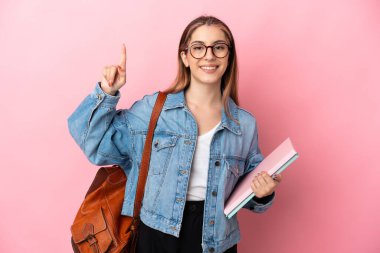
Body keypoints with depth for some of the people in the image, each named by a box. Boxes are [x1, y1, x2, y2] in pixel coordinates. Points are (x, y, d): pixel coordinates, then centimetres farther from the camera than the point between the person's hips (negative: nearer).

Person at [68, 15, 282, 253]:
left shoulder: (245, 124, -3)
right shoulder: (152, 109, -9)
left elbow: (247, 190, 8)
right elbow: (96, 143, -5)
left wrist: (263, 193, -13)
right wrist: (107, 93, -16)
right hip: (156, 233, -1)